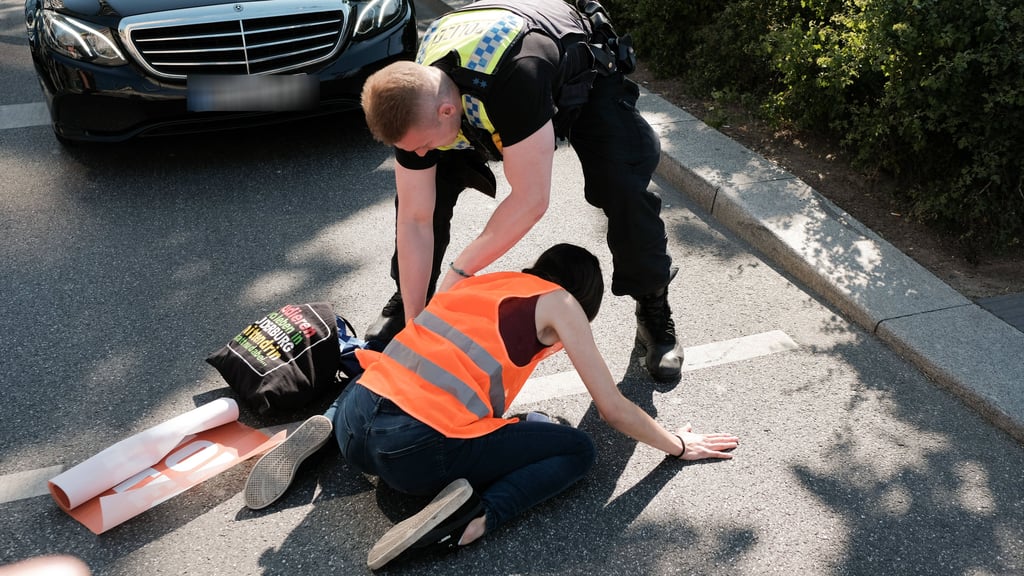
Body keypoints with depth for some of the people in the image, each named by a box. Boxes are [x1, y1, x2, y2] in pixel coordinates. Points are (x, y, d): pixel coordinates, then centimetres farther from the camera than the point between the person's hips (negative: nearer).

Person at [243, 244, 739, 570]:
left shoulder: (485, 281, 22)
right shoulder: (559, 302, 6)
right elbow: (613, 410, 8)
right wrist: (679, 446, 23)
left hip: (354, 424, 7)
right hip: (416, 452, -7)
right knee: (578, 451, 11)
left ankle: (324, 429, 14)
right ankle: (474, 517, -11)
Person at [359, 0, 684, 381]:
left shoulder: (515, 79, -48)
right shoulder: (412, 103, -28)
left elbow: (531, 199, -43)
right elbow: (415, 219, -23)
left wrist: (459, 271, -37)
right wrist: (414, 321, -20)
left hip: (585, 77, -4)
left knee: (624, 188, -26)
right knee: (420, 186, -12)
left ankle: (654, 310, -2)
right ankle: (404, 303, 11)